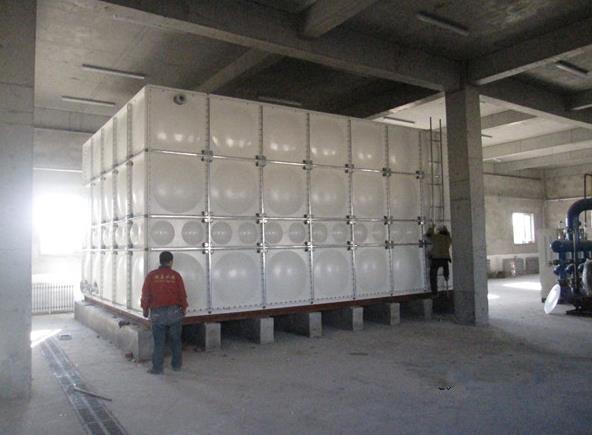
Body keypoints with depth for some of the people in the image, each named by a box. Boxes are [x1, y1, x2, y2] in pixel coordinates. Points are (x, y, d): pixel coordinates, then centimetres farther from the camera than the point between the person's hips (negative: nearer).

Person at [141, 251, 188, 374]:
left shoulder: (151, 276, -2)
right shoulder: (175, 275, -3)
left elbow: (145, 294, 1)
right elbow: (182, 294, -1)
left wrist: (145, 309, 14)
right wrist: (184, 308, 14)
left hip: (157, 313, 0)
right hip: (174, 312, 0)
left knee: (159, 342, 7)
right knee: (175, 340, 13)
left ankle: (157, 368, 9)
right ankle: (177, 365, 21)